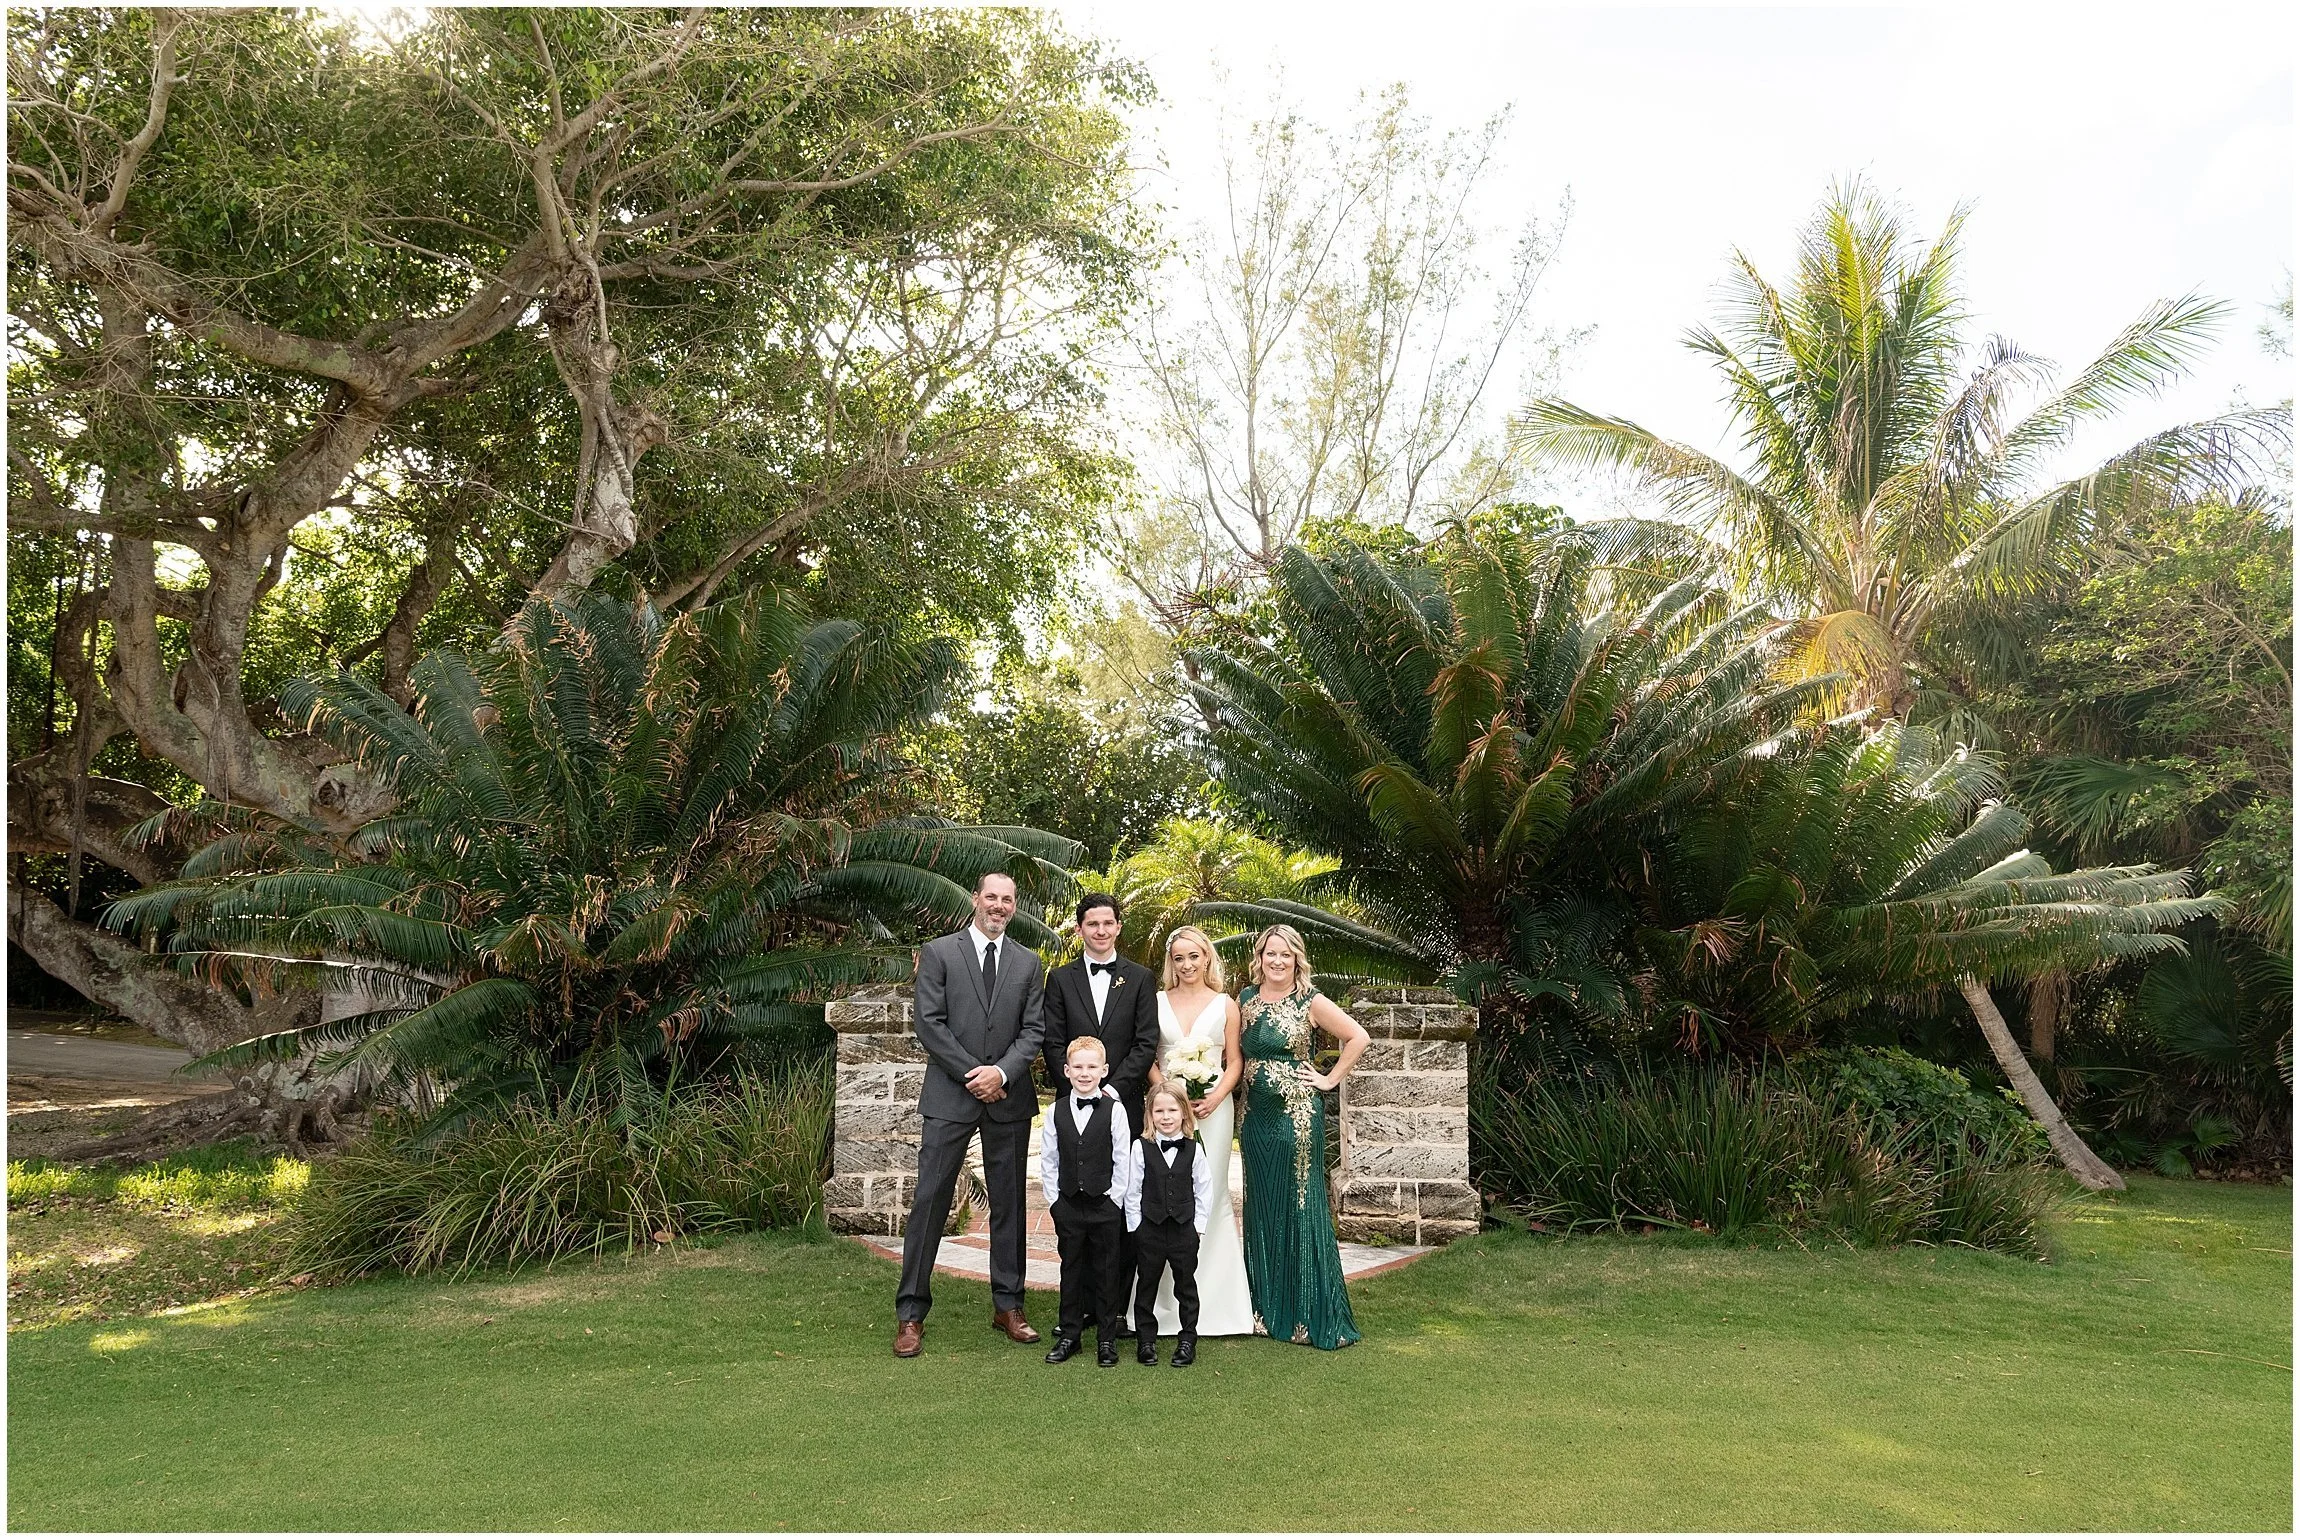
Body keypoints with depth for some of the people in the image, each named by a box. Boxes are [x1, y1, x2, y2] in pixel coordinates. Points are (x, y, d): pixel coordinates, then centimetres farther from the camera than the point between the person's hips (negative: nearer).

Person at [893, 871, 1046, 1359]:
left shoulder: (1028, 963, 10)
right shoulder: (938, 952, 1)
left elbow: (1033, 1029, 4)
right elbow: (928, 1022, -6)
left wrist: (1001, 1072, -12)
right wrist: (972, 1074, -11)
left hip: (1009, 1096, 3)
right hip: (949, 1096, -3)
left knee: (1009, 1204, 9)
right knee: (930, 1201, -2)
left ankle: (1007, 1305, 20)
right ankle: (911, 1312, 5)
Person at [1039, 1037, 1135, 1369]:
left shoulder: (1114, 1111, -6)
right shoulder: (1056, 1112, 2)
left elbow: (1123, 1161, -4)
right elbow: (1048, 1160, 5)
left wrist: (1114, 1200, -7)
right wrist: (1054, 1199, 0)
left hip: (1105, 1205, -2)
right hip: (1067, 1205, 2)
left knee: (1106, 1272, 5)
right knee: (1071, 1269, 10)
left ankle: (1107, 1338, 15)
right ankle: (1069, 1334, 21)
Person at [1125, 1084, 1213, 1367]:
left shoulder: (1193, 1150, -2)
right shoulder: (1142, 1148, -5)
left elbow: (1204, 1190, 3)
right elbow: (1132, 1191, -1)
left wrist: (1198, 1224, -1)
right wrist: (1136, 1225, -4)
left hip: (1184, 1229, 1)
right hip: (1149, 1229, 0)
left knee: (1186, 1285, 9)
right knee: (1147, 1284, 9)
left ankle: (1187, 1340, 19)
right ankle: (1146, 1339, 20)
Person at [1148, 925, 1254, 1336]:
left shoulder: (1225, 1004, 7)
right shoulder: (1157, 1002, 9)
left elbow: (1235, 1061, 6)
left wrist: (1216, 1097, -10)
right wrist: (1168, 1088, -10)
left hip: (1213, 1107, -1)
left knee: (1210, 1194, 0)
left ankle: (1214, 1299, 8)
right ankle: (1167, 1302, 5)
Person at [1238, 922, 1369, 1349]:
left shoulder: (1310, 1002, -7)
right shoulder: (1247, 999, 7)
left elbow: (1358, 1037, -8)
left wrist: (1331, 1079, -7)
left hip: (1297, 1114, -5)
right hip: (1256, 1117, 5)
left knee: (1300, 1207, 0)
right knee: (1261, 1209, 11)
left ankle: (1310, 1315, 9)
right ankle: (1267, 1309, 22)